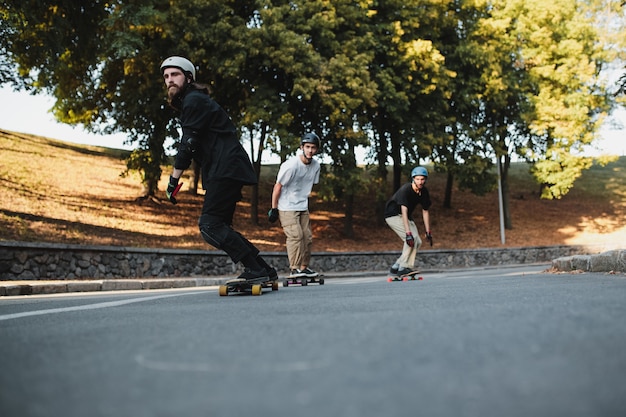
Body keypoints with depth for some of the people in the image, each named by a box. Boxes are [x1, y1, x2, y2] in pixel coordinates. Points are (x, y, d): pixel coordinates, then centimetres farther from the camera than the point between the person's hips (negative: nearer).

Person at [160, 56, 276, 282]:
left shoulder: (194, 100, -6)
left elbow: (188, 144, -13)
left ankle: (256, 270, -18)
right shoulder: (190, 102, 26)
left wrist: (174, 179, -11)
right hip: (225, 170, 11)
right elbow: (191, 146, 24)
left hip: (226, 168, -11)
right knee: (220, 226, 12)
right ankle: (262, 269, 13)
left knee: (210, 225, -16)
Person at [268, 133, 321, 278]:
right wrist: (274, 209, -12)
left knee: (307, 237, 4)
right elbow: (278, 186, -13)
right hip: (287, 208, -7)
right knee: (295, 235, -16)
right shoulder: (291, 165, -19)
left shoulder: (316, 165, 0)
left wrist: (304, 202, 17)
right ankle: (294, 269, -11)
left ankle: (304, 267, 14)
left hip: (303, 208, 7)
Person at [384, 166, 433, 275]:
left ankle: (396, 266, 2)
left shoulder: (424, 192, -6)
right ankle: (402, 267, -18)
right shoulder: (405, 190, -28)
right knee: (412, 238, -24)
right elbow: (404, 212, -36)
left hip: (407, 217, 8)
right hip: (393, 215, -8)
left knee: (418, 242, -2)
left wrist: (428, 232, 1)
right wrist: (408, 233, -43)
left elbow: (425, 212, 2)